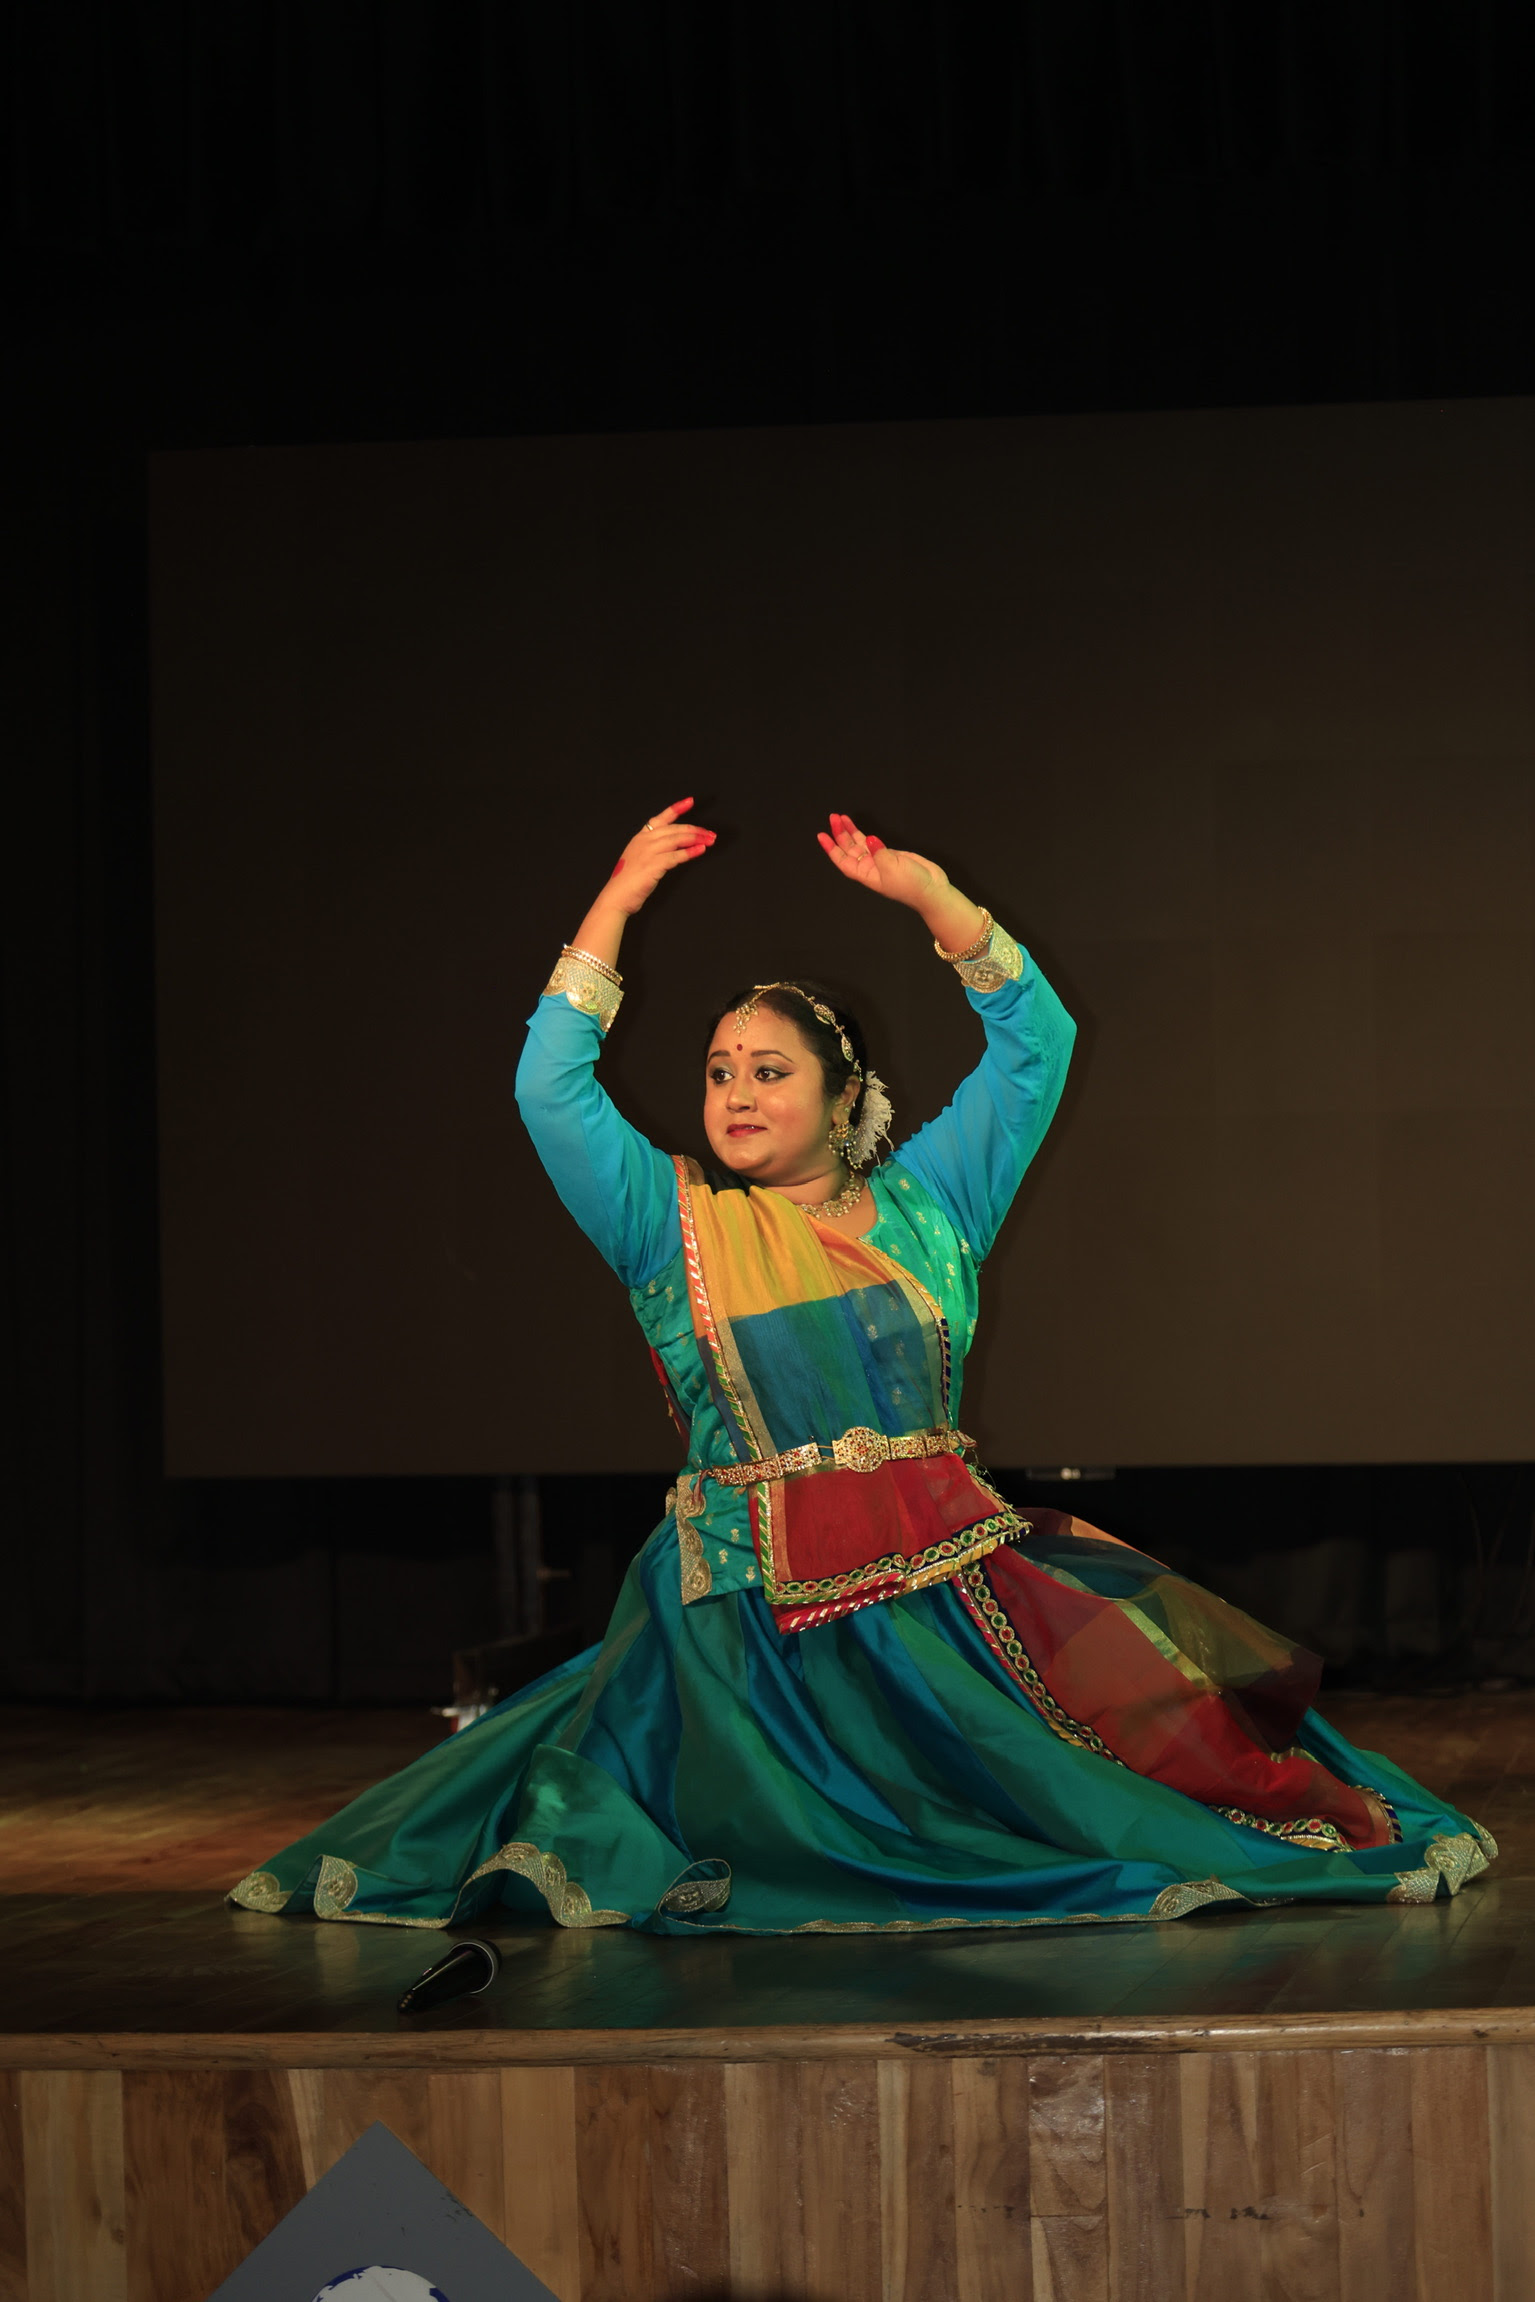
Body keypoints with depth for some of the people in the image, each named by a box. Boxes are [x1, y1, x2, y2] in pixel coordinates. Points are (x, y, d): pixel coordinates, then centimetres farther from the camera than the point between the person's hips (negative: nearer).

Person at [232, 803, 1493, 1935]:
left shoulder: (924, 1204, 13)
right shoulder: (678, 1224, 10)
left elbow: (1035, 1039, 11)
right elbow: (551, 1089, 2)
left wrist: (932, 896, 3)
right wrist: (618, 904, 3)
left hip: (951, 1570, 2)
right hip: (766, 1600, -2)